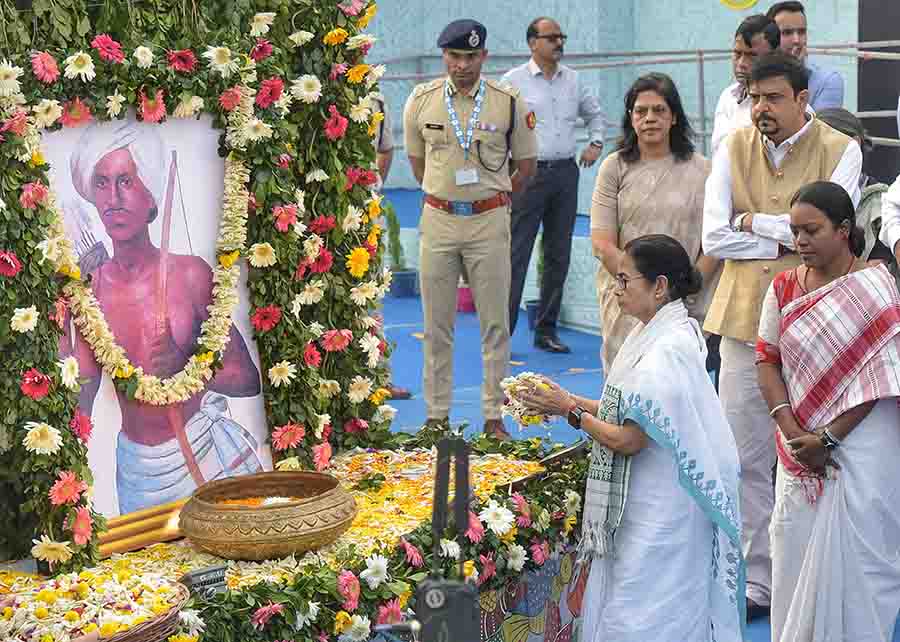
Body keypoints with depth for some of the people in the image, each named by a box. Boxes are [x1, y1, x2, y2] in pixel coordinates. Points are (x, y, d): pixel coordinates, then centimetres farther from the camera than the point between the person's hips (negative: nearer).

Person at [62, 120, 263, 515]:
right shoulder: (86, 289, -4)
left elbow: (248, 380, -7)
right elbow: (81, 405, -4)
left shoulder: (189, 274, -11)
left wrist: (186, 368, -23)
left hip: (206, 451, -2)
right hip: (137, 467, 2)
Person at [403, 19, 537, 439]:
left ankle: (494, 417, 9)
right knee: (436, 325, 6)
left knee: (495, 324, 2)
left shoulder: (509, 103, -3)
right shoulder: (421, 101, 1)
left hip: (489, 220, -1)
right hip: (438, 220, 1)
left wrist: (493, 201, 9)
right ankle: (436, 415, 14)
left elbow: (525, 164, 7)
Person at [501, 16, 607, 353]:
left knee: (558, 256, 8)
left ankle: (546, 330, 17)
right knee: (516, 255, -8)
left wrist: (595, 143, 13)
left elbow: (594, 113, 28)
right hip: (529, 174, -5)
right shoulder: (514, 80, -3)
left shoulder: (572, 80, 12)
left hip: (565, 173, 5)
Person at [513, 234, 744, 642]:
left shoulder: (668, 351, -22)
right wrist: (571, 400, 6)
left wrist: (571, 410, -9)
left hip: (659, 517, -10)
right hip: (639, 507, 10)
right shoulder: (655, 333, 8)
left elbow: (628, 440, -21)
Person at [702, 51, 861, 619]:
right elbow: (714, 237, -4)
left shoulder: (841, 151, -3)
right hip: (745, 317, 3)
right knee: (746, 458, 5)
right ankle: (758, 579, 16)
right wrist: (787, 239, -9)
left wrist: (755, 221, -7)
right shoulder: (735, 148, 5)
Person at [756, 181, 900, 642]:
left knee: (853, 559, -1)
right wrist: (792, 431, -11)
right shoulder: (784, 288, 4)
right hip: (800, 446, 4)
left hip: (861, 445, -4)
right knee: (795, 556, 9)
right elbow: (767, 361, 3)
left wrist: (828, 438, -15)